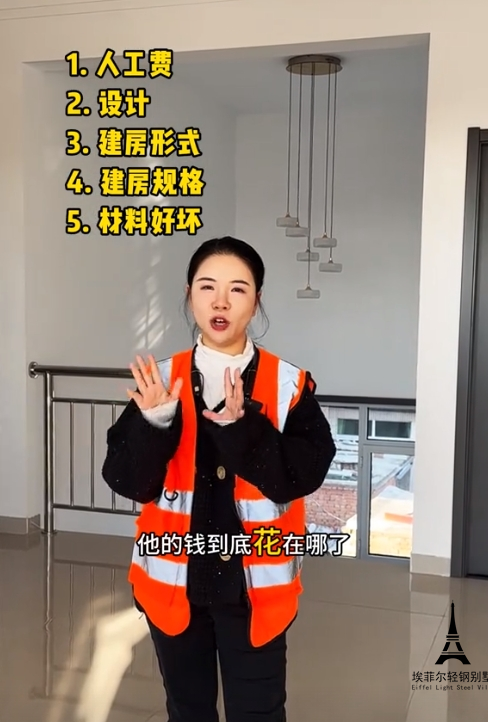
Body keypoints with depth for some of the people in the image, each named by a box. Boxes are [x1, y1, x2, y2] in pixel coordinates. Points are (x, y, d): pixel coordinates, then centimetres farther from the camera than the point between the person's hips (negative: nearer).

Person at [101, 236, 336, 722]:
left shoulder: (289, 385, -8)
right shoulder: (159, 380, -3)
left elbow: (302, 476, -14)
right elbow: (128, 482, -7)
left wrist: (240, 427, -27)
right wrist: (154, 423, -25)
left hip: (255, 583, -2)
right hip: (174, 578, 2)